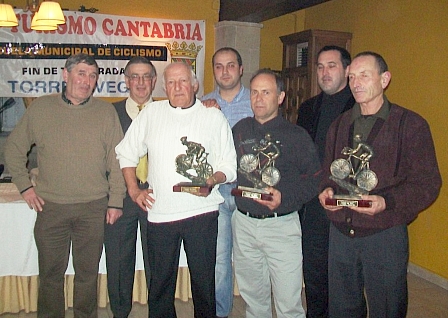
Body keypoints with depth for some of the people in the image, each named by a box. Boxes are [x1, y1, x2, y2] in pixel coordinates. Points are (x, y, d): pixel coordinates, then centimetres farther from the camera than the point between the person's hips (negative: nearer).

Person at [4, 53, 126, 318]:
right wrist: (24, 185, 4)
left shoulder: (106, 112, 2)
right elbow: (14, 148, 11)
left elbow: (116, 160, 1)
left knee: (88, 273, 12)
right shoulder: (40, 108, 3)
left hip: (94, 208, 0)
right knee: (50, 274, 11)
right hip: (51, 207, 1)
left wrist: (116, 201, -2)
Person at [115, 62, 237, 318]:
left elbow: (229, 165, 4)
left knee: (203, 279, 6)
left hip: (202, 211, -1)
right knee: (160, 282, 10)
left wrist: (213, 179, -16)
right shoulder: (151, 113, 9)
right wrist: (134, 190, 9)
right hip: (160, 211, 2)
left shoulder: (214, 117, 5)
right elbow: (127, 152, 16)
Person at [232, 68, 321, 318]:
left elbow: (315, 180, -6)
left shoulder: (296, 135, -3)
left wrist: (284, 197, -18)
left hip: (282, 225, -3)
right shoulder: (240, 130, 8)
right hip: (244, 223, 4)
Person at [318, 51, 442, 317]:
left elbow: (428, 183, -10)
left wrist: (386, 202, -24)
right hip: (340, 233, 5)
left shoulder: (411, 124, -6)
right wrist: (326, 189, -4)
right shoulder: (340, 125, 11)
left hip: (385, 235, -4)